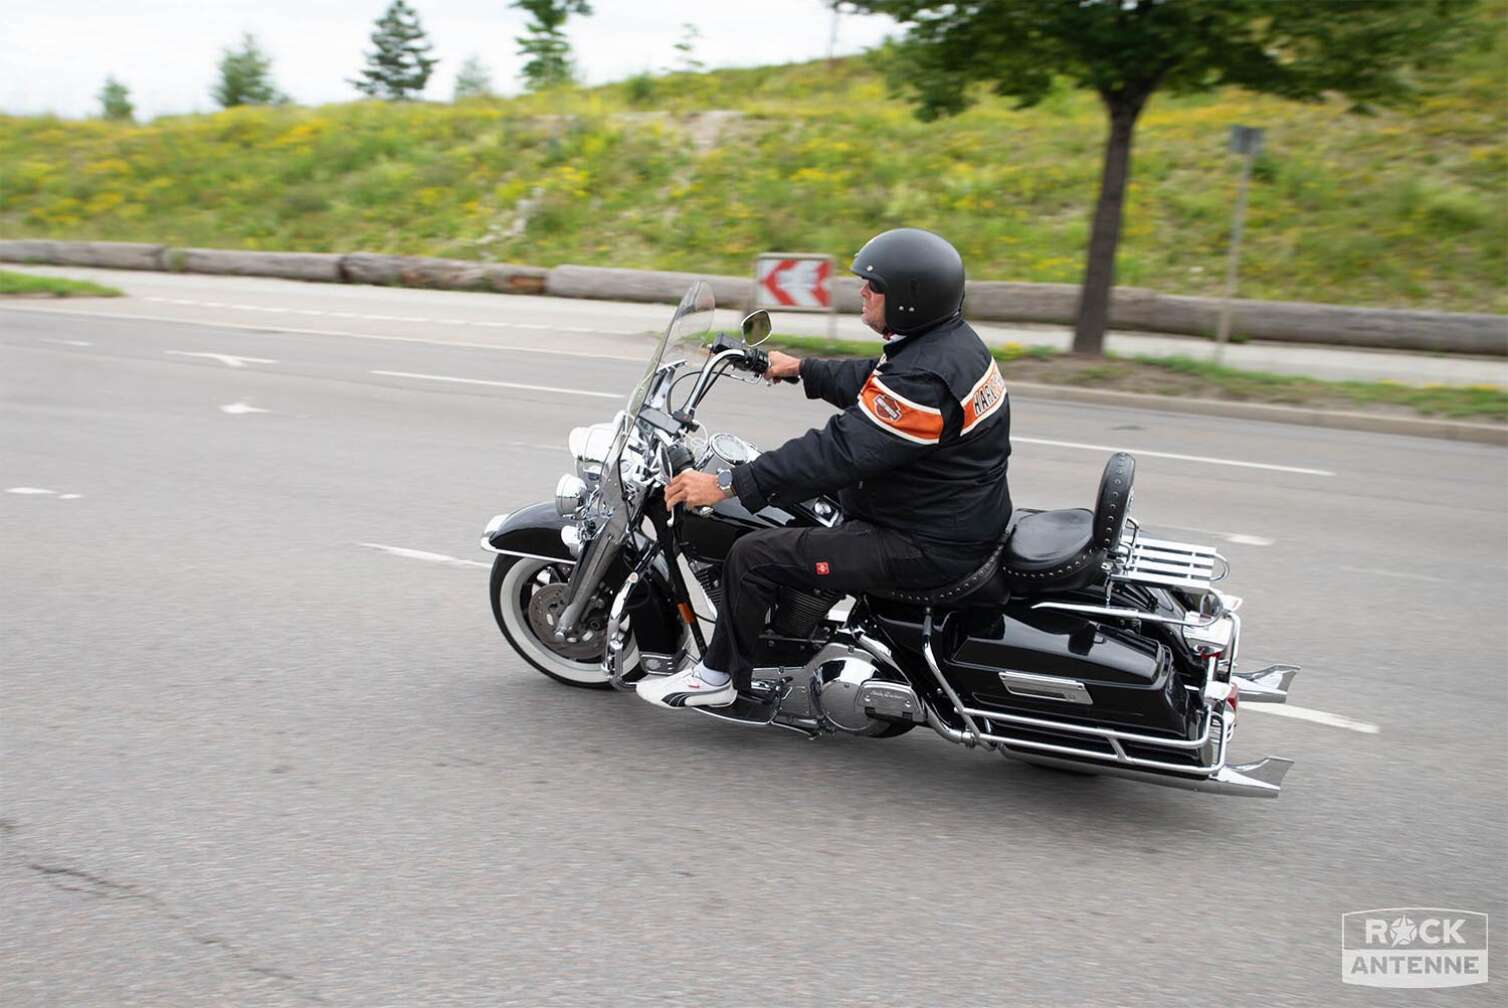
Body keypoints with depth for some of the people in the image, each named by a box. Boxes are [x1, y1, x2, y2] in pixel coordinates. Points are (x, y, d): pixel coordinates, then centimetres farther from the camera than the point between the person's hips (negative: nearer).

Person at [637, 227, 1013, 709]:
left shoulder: (925, 378, -29)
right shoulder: (945, 339, 3)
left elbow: (841, 451, -31)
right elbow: (867, 382, 21)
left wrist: (727, 484, -29)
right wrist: (801, 368, 25)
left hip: (923, 544, -11)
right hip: (949, 518, 11)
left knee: (754, 555, -12)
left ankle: (718, 675, 7)